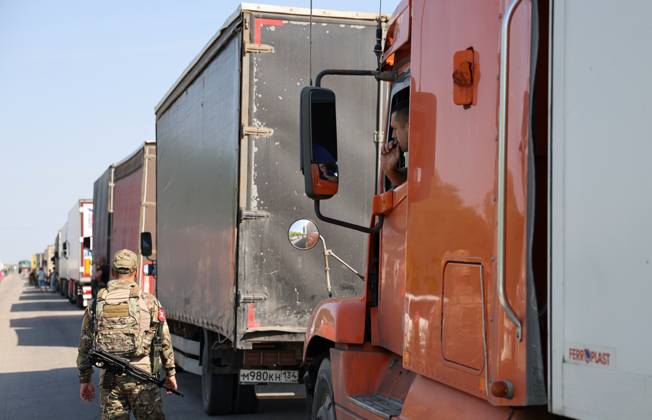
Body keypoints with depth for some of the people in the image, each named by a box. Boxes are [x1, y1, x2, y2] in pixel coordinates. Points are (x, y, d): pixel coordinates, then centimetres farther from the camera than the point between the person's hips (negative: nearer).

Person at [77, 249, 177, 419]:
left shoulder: (96, 304, 7)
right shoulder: (148, 301, -1)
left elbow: (84, 346, 10)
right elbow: (164, 341, 1)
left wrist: (84, 380, 18)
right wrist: (170, 372, 11)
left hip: (109, 379, 3)